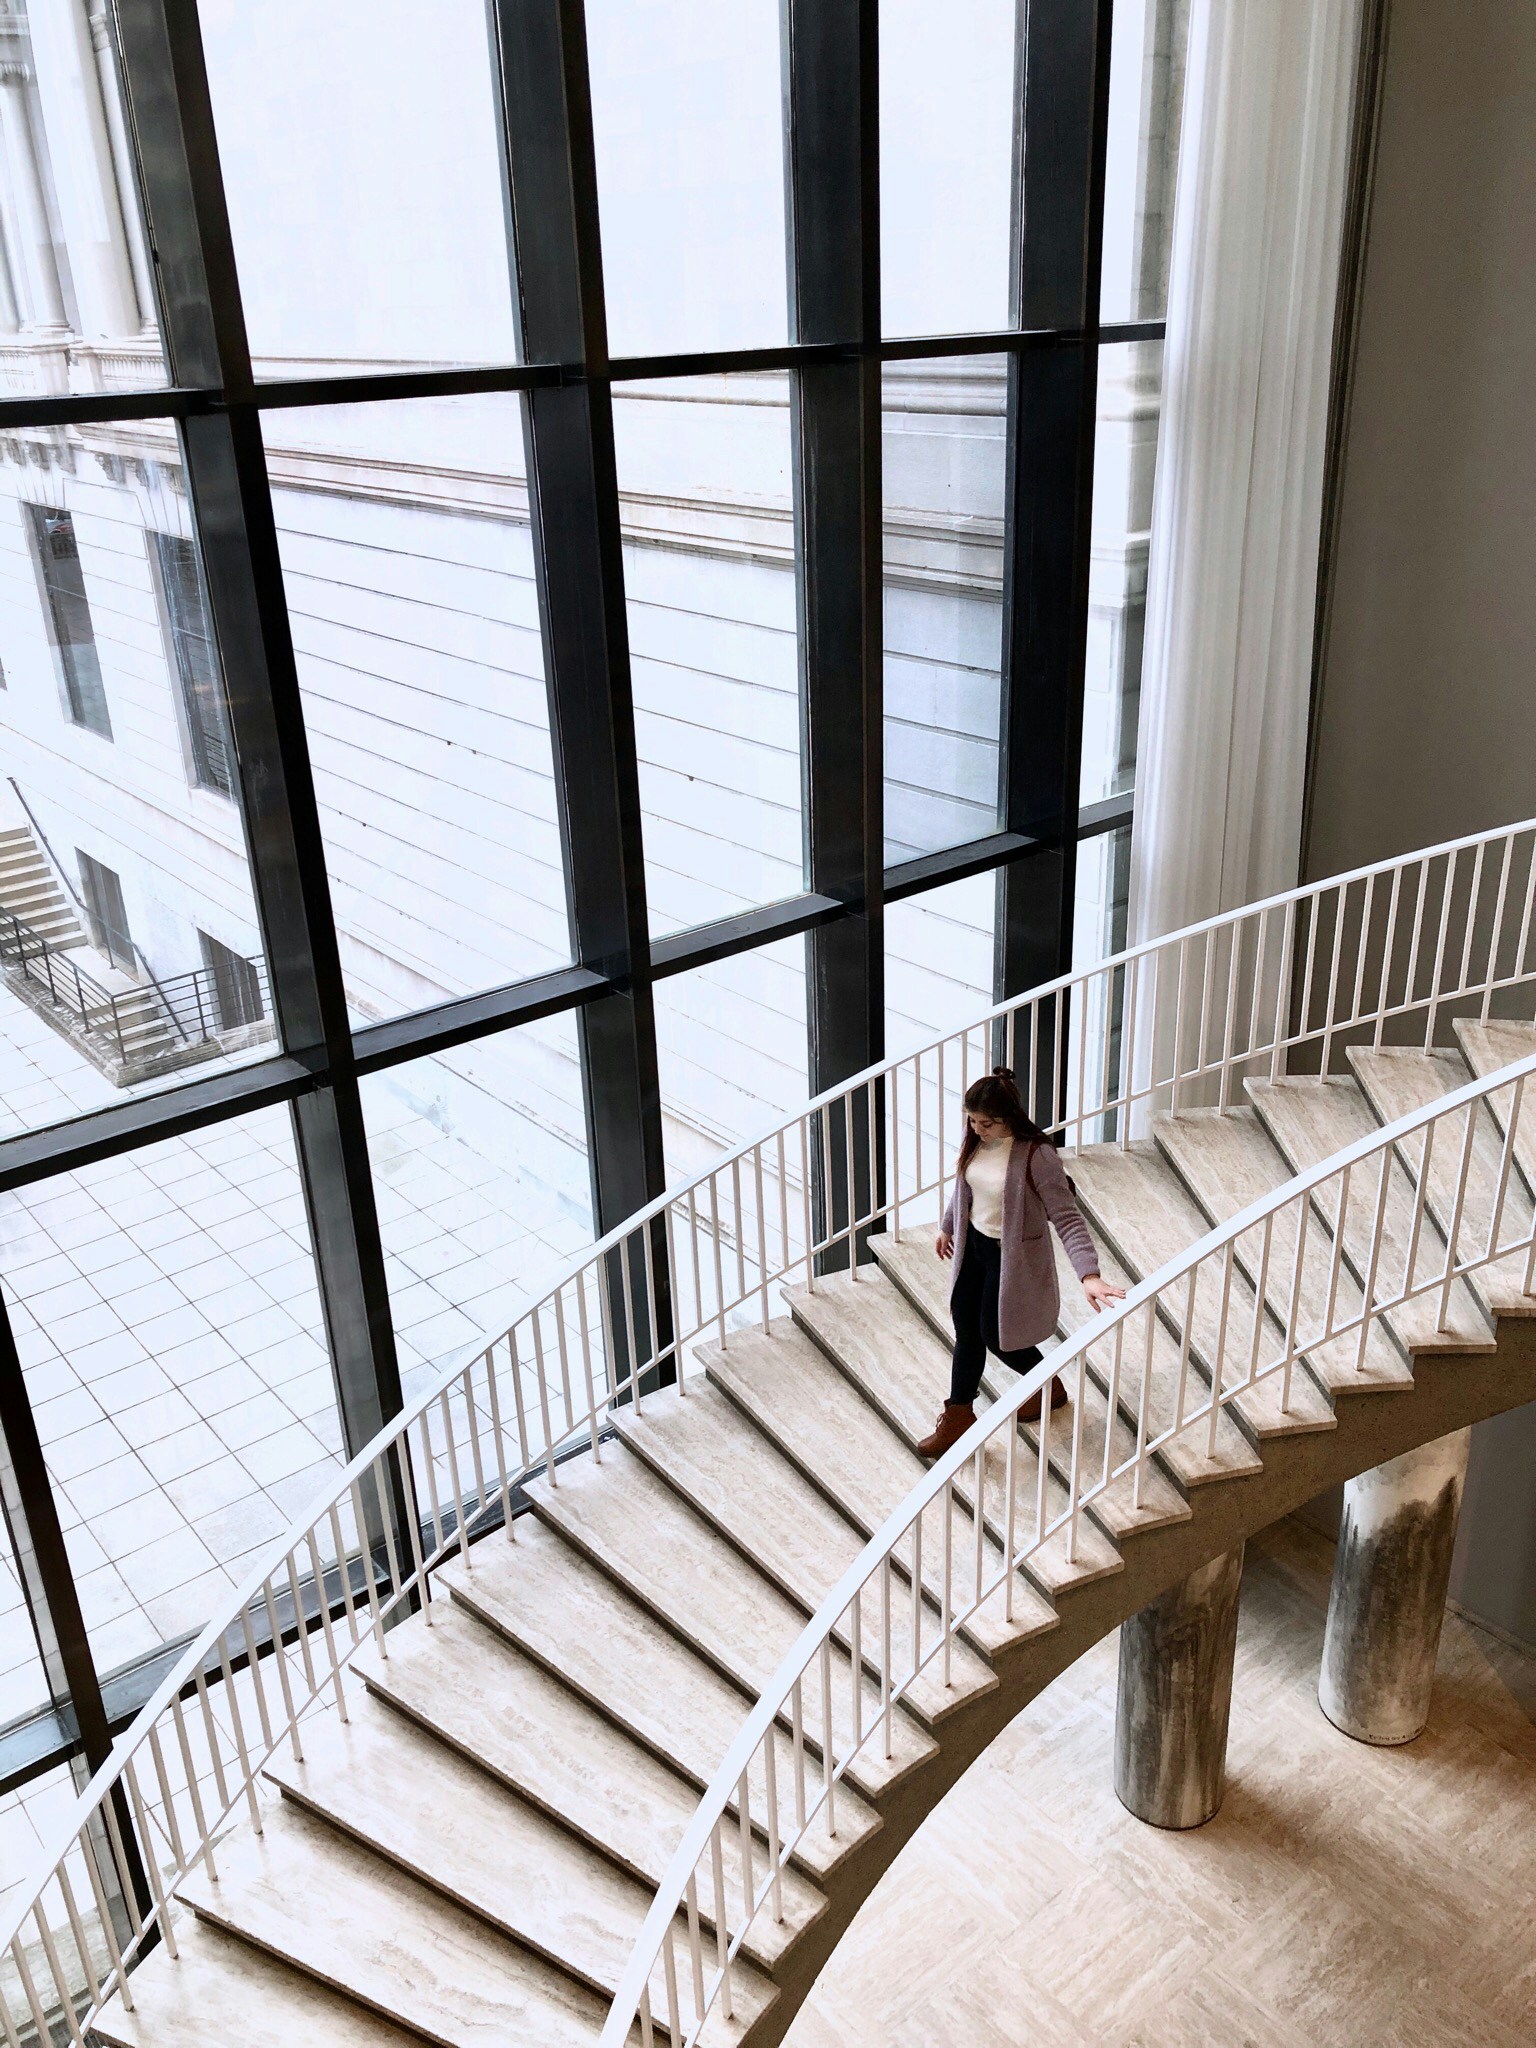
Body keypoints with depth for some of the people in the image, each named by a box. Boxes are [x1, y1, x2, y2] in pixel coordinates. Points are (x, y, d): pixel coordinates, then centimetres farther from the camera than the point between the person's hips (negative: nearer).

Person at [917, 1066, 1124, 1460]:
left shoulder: (1036, 1156, -29)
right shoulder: (976, 1140, -8)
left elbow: (1066, 1218, -30)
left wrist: (1088, 1274, -40)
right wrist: (948, 1227, 26)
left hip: (1013, 1256, -6)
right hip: (975, 1245, 6)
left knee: (995, 1335, 7)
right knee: (966, 1328, 13)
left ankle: (1049, 1386, 38)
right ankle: (958, 1416, 30)